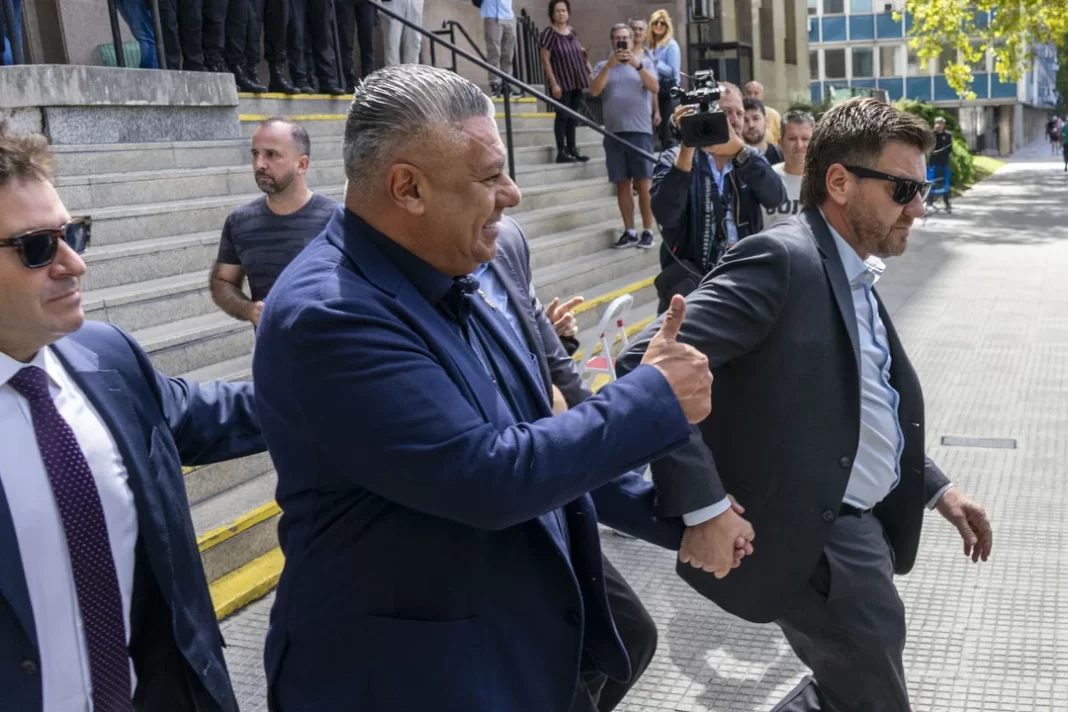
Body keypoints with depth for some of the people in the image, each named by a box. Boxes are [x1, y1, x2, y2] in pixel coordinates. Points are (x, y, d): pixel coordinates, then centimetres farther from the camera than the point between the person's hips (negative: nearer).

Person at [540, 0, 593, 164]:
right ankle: (561, 152, 0)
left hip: (576, 81, 7)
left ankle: (572, 149, 17)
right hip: (561, 82, -7)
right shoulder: (549, 33, -11)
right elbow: (545, 60, -13)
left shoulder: (572, 31, 9)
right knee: (562, 116, -4)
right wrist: (553, 83, -18)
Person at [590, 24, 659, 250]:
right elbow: (594, 91, -5)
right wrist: (609, 65, -15)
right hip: (614, 132, 2)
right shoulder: (603, 66, 12)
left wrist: (637, 66, -20)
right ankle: (630, 232, 8)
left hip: (640, 131, -2)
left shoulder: (644, 62, 9)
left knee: (643, 184, -5)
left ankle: (647, 231, -2)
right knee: (622, 184, 3)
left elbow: (655, 88, -7)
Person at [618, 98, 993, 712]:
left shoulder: (858, 278, 12)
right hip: (815, 534, -10)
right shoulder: (783, 260, -19)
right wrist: (703, 506, -30)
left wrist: (935, 488, 15)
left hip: (862, 525, 10)